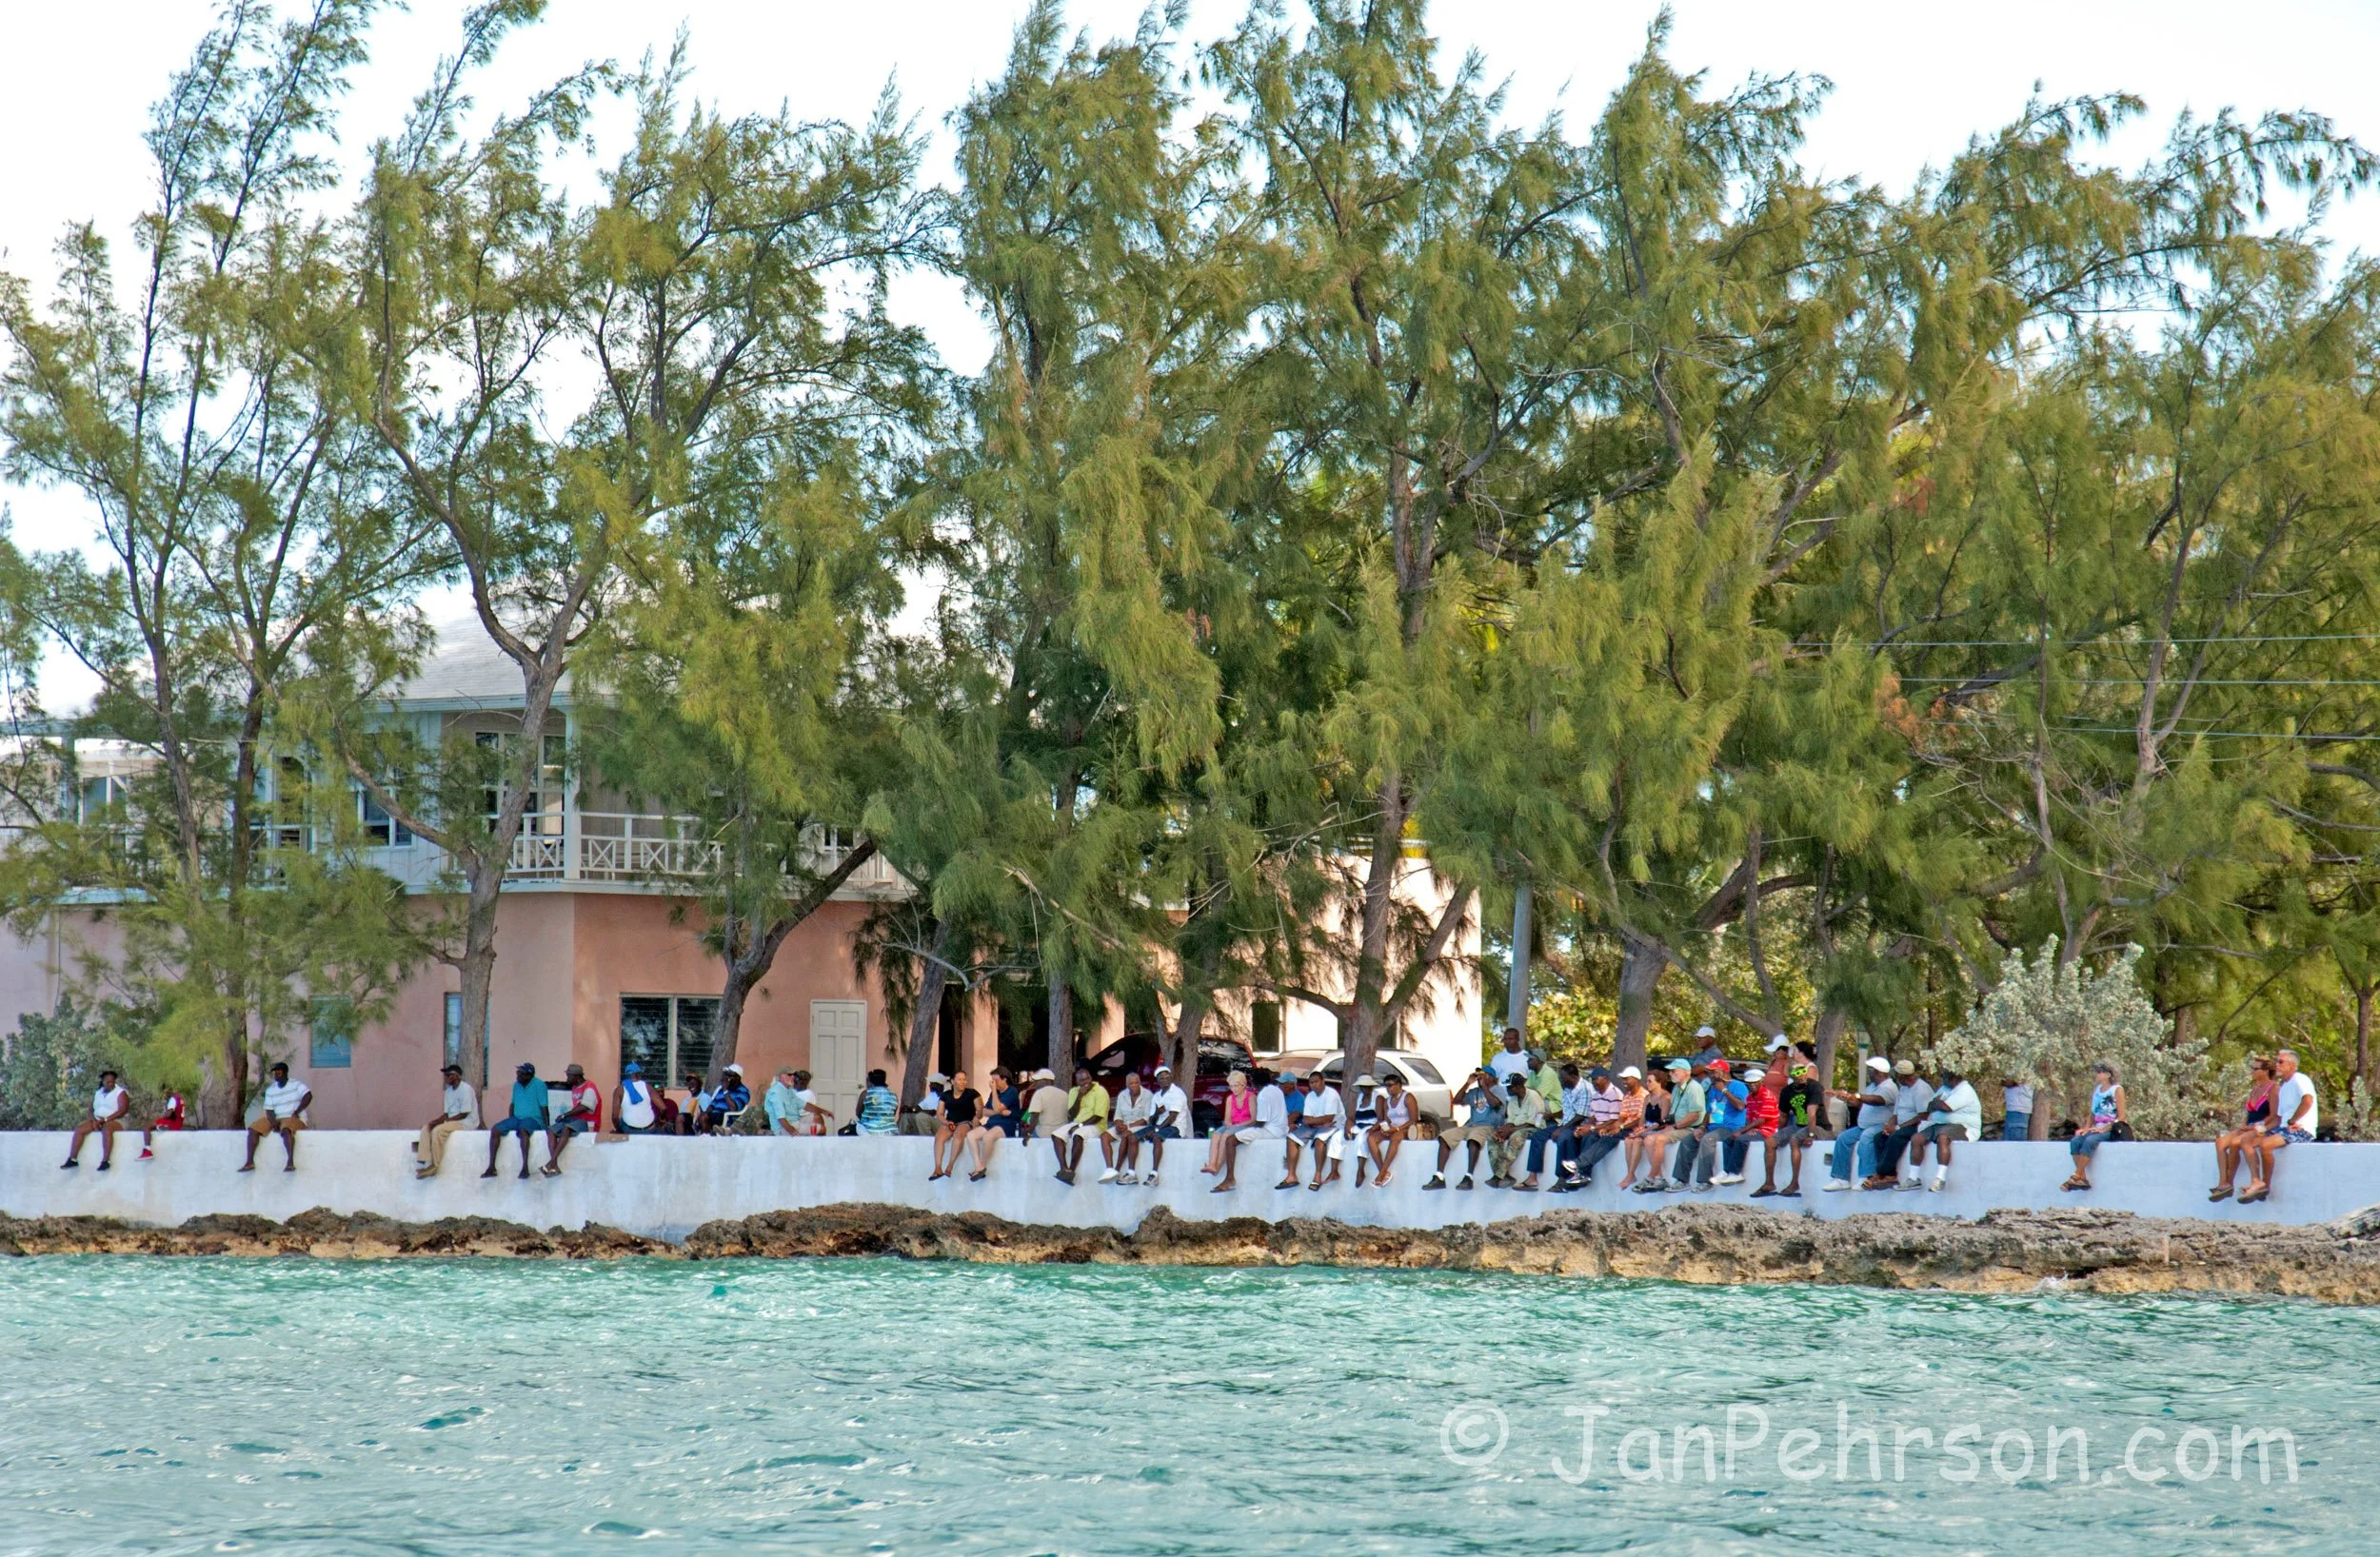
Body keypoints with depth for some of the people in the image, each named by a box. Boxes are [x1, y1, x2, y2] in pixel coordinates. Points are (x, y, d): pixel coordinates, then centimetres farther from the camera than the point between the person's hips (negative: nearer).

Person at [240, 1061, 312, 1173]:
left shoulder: (296, 1085, -4)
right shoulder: (270, 1090, 10)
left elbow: (308, 1096, -20)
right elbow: (269, 1110, 3)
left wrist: (297, 1112, -25)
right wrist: (274, 1123, -17)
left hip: (294, 1119, -6)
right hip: (275, 1119, 6)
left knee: (286, 1130, -41)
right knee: (253, 1129, -14)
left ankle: (290, 1162, -50)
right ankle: (250, 1162, -19)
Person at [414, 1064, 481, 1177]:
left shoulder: (465, 1089, -13)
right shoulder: (448, 1091, 14)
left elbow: (464, 1114, -17)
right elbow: (446, 1113, 13)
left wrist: (440, 1121, -18)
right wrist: (436, 1121, -9)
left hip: (467, 1123, -9)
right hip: (452, 1121, 9)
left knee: (438, 1130, -31)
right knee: (426, 1129, -9)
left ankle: (434, 1167, -26)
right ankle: (424, 1163, -20)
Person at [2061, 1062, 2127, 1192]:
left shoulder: (2117, 1090, -4)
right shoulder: (2096, 1090, 16)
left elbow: (2121, 1117, -9)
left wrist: (2104, 1129, -18)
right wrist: (2086, 1128, -1)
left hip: (2112, 1130, -6)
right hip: (2097, 1129, 6)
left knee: (2090, 1141, -33)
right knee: (2075, 1141, -21)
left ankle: (2076, 1176, -33)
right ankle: (2083, 1179, -24)